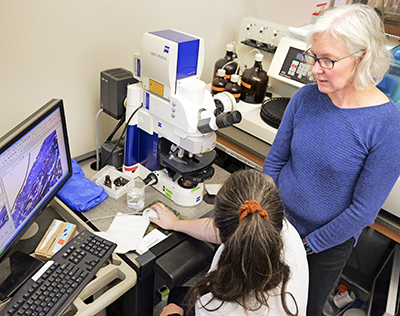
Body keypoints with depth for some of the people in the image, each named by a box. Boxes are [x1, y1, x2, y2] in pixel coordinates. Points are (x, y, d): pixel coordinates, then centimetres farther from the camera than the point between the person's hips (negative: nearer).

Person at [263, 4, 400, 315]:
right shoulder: (305, 97, -11)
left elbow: (364, 209, -19)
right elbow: (275, 160, -2)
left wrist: (307, 244, -13)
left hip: (328, 244, -3)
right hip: (276, 224, 3)